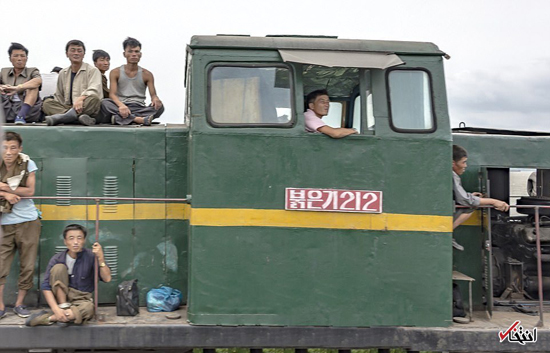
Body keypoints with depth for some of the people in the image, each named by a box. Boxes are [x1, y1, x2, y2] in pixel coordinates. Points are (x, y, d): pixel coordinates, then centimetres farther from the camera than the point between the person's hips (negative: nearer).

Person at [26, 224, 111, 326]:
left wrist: (101, 259, -32)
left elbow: (107, 279, -16)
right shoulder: (57, 259, -9)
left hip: (80, 300, -1)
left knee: (88, 308, -37)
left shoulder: (90, 256, -9)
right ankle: (63, 306, -20)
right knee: (59, 267, -21)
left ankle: (48, 318, -25)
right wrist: (56, 309, -28)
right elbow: (46, 287, -14)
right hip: (61, 297, 1)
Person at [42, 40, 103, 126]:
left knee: (94, 99, -34)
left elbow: (93, 90, -13)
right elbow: (58, 97, 23)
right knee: (47, 102, -19)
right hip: (68, 108, 4)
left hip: (87, 109, -4)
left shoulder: (92, 70, 5)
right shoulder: (63, 73, 20)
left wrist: (81, 98, -34)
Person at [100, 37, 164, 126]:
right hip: (121, 108, -1)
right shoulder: (115, 72, 9)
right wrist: (121, 105, -27)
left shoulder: (146, 74, 12)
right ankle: (138, 119, -44)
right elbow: (112, 94, -4)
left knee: (159, 106, -28)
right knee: (104, 103, -32)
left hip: (140, 108, 1)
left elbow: (153, 94, 3)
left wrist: (155, 99, -25)